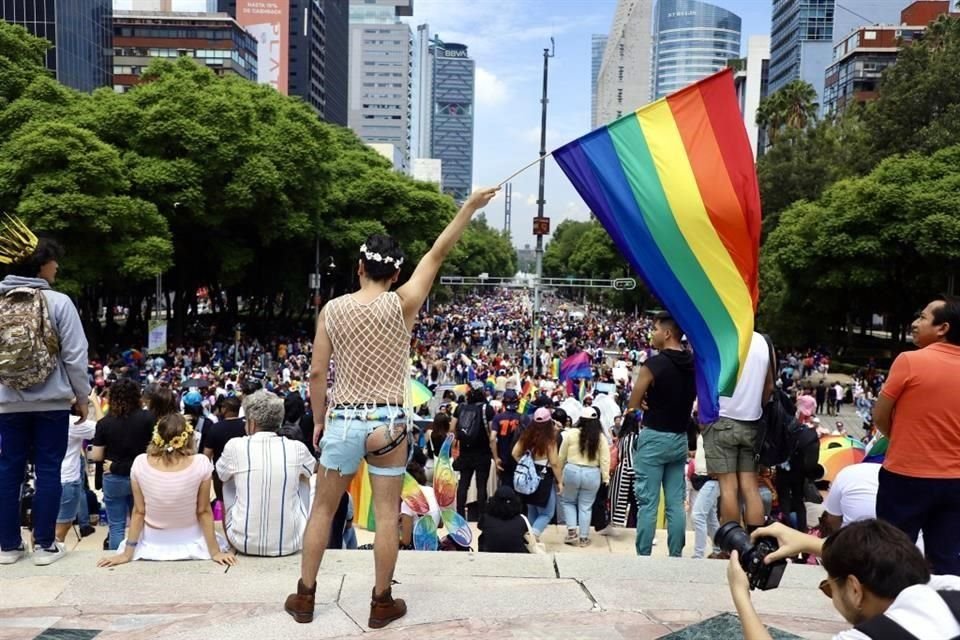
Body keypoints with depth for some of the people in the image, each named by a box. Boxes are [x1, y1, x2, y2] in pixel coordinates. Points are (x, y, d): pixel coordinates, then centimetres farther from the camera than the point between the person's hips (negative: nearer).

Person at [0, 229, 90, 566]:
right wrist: (82, 396, 1)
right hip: (51, 401, -4)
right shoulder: (59, 302, -9)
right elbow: (75, 355, -9)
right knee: (48, 470, 3)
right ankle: (44, 545, 7)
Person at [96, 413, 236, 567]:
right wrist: (215, 552, -5)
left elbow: (138, 512, -11)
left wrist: (127, 554, 0)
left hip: (153, 546, 2)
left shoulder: (140, 463, -19)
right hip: (190, 545, -2)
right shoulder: (201, 463, -23)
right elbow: (204, 512, -15)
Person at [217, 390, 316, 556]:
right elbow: (314, 468, 19)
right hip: (289, 545, 1)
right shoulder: (297, 448, -6)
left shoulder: (235, 446, -9)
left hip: (244, 544, 0)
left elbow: (221, 475, 15)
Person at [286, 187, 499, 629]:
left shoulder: (332, 309, -2)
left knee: (323, 509, 15)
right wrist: (471, 205, 3)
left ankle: (304, 596, 26)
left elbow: (317, 373, -1)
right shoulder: (401, 306, -8)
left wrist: (319, 420, 13)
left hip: (343, 421, 2)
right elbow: (437, 254, -3)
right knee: (387, 514, 9)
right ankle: (382, 603, 19)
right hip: (388, 423, -2)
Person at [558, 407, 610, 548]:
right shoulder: (600, 437, -3)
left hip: (572, 471, -1)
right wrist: (606, 477, 5)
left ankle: (571, 531, 8)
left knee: (567, 501, 19)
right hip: (592, 474, 1)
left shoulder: (571, 433, -6)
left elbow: (562, 456, 2)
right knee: (586, 506, 12)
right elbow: (605, 459, -2)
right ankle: (584, 537, 16)